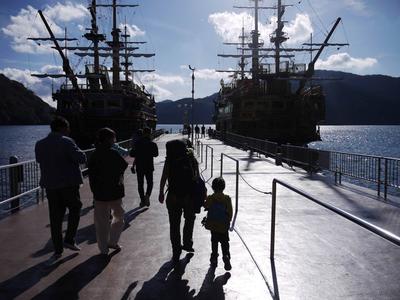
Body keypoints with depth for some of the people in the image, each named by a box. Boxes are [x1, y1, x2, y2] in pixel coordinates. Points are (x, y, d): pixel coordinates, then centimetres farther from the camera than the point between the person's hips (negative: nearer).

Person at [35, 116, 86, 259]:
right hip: (69, 183, -5)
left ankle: (58, 249, 16)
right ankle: (69, 240, 6)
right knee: (75, 208, 15)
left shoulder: (39, 144, 7)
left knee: (55, 216, 10)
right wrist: (80, 153, 2)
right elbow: (81, 158, -18)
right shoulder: (66, 142, -12)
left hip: (50, 184, 5)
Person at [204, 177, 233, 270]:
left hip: (213, 225, 1)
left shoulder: (210, 198, -10)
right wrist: (228, 221, 8)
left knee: (214, 242, 17)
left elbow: (206, 207, 4)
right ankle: (226, 256, -11)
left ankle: (214, 259, 23)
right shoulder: (227, 199, -10)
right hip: (224, 226, -1)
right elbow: (230, 213, -6)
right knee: (225, 243, 8)